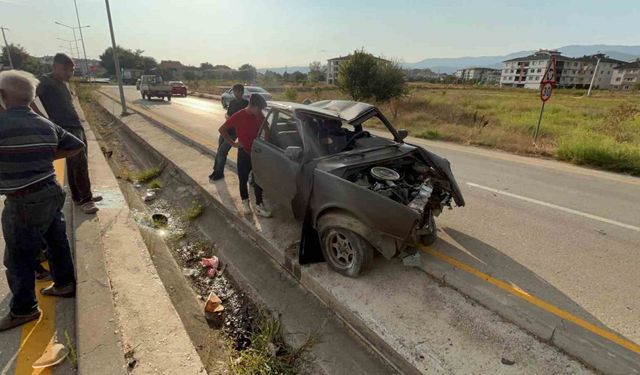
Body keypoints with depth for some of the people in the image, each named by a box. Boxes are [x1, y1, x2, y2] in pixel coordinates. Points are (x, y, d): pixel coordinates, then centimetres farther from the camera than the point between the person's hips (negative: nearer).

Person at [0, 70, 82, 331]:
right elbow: (78, 146, 13)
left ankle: (23, 309, 23)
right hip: (52, 193, 7)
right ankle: (65, 284, 38)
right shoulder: (47, 125, 1)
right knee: (57, 242, 21)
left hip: (24, 203, -7)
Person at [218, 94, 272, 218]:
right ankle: (245, 202, 30)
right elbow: (222, 129, -9)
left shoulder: (259, 116, -2)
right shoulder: (239, 116, -15)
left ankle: (259, 206, 14)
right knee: (243, 179, 10)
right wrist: (233, 143, -11)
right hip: (244, 153, -3)